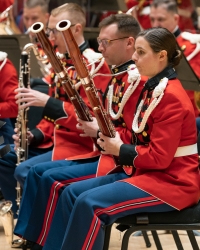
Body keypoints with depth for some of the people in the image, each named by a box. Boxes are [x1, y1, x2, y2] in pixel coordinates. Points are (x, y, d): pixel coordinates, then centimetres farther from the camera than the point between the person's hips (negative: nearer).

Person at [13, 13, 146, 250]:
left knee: (54, 179, -19)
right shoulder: (118, 77, 15)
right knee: (37, 172, 7)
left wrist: (98, 131, -19)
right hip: (104, 152, 11)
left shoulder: (138, 80, -17)